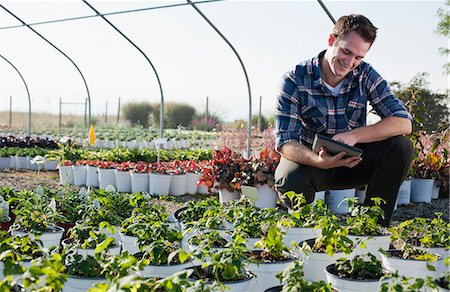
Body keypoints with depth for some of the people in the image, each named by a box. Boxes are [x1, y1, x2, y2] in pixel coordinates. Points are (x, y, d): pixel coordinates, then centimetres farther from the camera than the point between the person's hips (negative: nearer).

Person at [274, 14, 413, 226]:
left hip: (351, 162, 3)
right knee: (289, 180, -36)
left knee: (400, 147, -21)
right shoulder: (295, 80, -16)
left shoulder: (366, 75, -7)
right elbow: (285, 142, -22)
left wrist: (354, 135, -31)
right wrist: (320, 161, -43)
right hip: (311, 161, -3)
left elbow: (403, 123, -15)